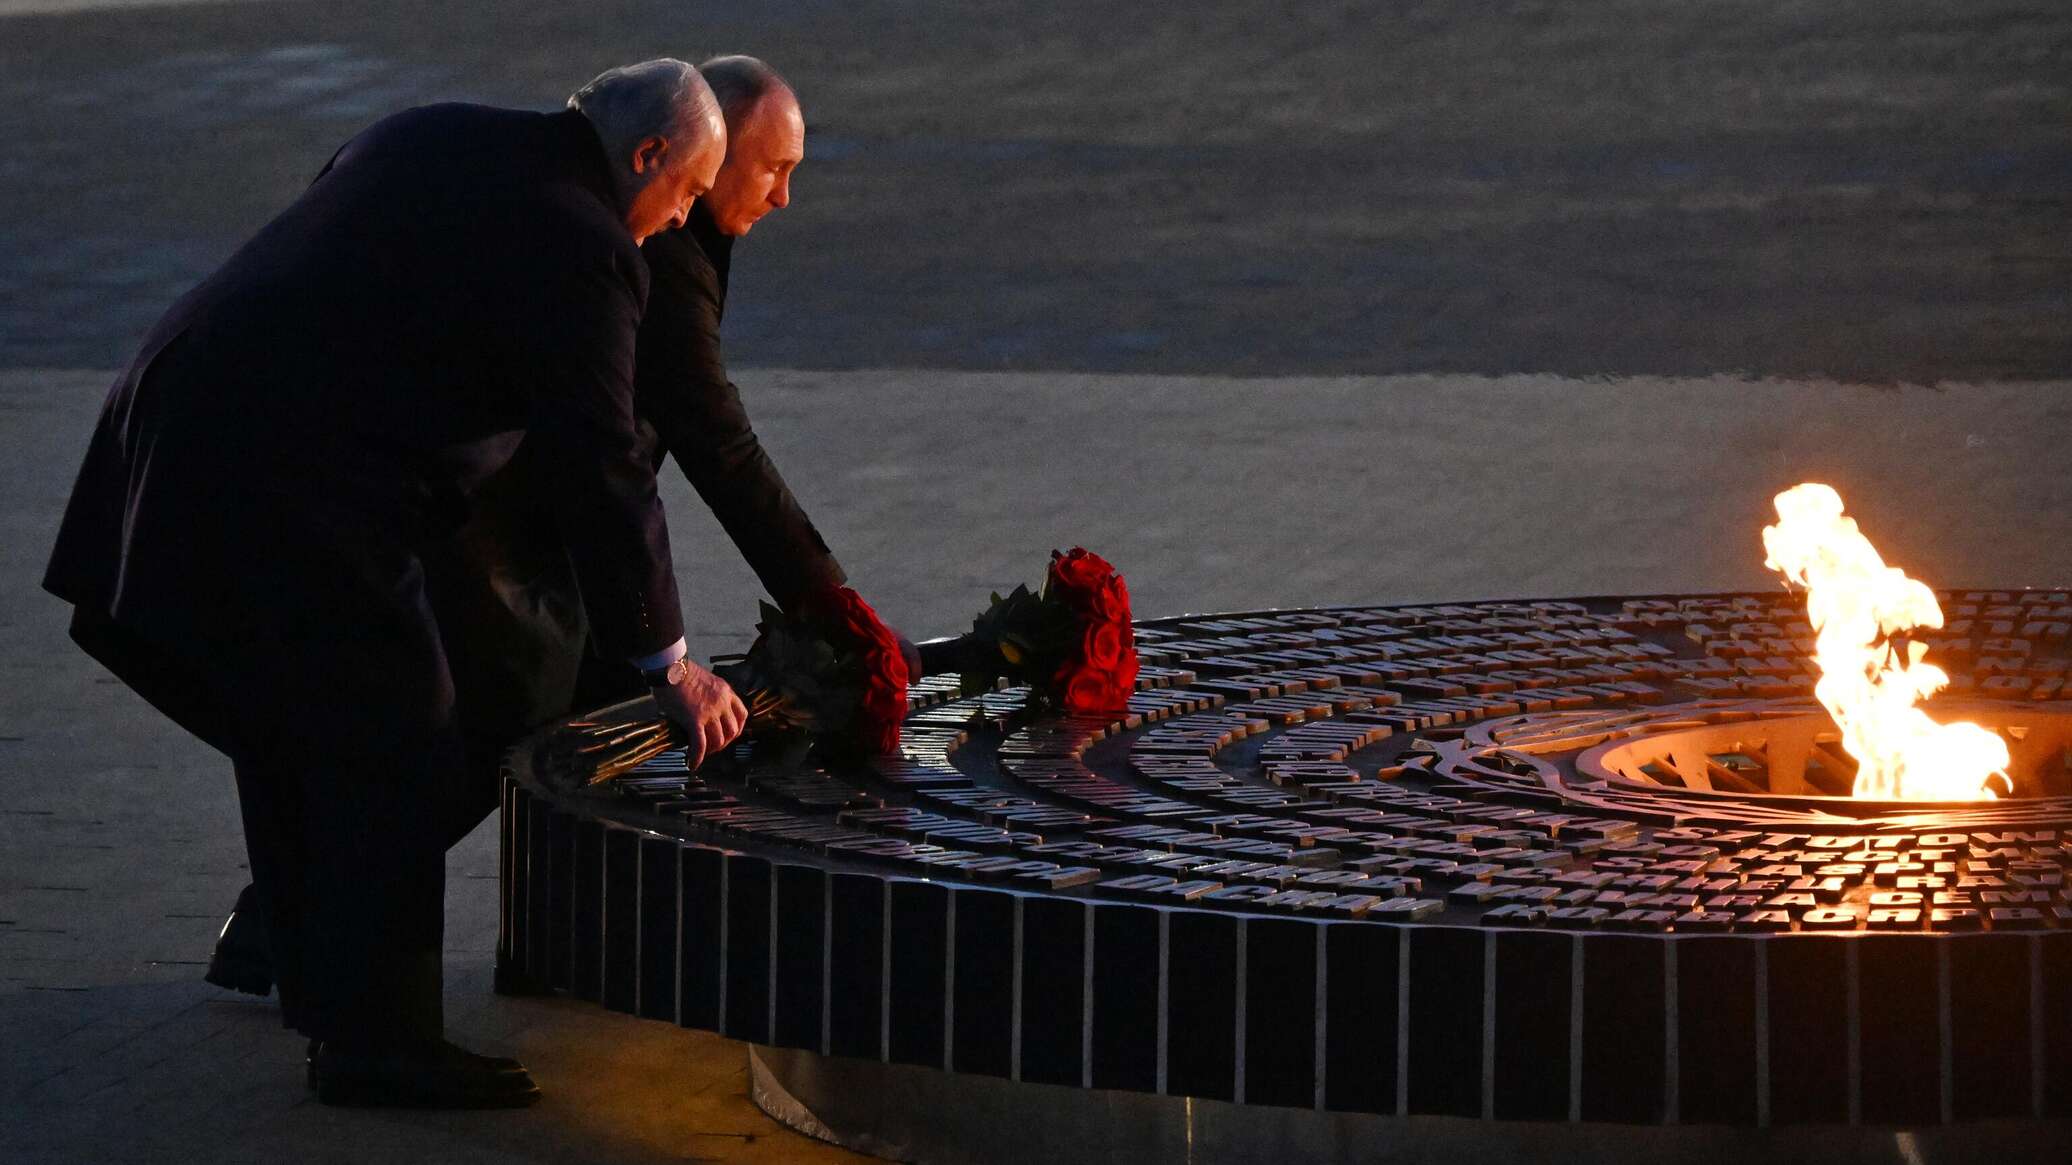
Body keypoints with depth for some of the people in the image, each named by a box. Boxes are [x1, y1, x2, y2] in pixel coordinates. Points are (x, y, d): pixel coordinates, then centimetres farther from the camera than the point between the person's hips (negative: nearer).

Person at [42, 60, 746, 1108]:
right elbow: (601, 472, -7)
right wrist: (669, 666, 2)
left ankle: (322, 985, 33)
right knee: (396, 752, 0)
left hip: (178, 428, 9)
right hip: (292, 497, -9)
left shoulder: (428, 137, 15)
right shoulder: (581, 251, -10)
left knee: (291, 734, 20)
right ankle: (376, 1039, 3)